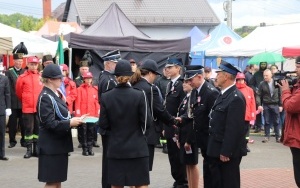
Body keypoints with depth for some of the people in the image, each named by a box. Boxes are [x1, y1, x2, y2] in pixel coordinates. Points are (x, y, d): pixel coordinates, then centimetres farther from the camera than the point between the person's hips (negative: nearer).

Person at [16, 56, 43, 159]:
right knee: (29, 129, 2)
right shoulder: (22, 77, -4)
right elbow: (18, 92, 7)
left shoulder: (41, 77, 1)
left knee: (38, 129, 8)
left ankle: (36, 149, 15)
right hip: (27, 108, -2)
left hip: (40, 108, 2)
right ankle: (29, 149, 8)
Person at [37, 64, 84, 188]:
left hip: (59, 144, 9)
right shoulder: (45, 98, -17)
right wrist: (70, 123, -24)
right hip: (51, 146, -9)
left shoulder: (55, 95, 11)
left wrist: (73, 120, 2)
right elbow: (49, 123, -22)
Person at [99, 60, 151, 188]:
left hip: (115, 149, 2)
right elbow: (146, 122, -9)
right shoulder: (139, 95, -11)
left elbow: (103, 124, -1)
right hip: (137, 148, -2)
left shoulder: (106, 97, -4)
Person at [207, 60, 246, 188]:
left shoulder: (236, 98, -19)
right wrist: (215, 150, 16)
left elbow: (234, 128, -23)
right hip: (217, 150, 10)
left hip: (228, 152, -10)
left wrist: (226, 152, -23)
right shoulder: (223, 95, 13)